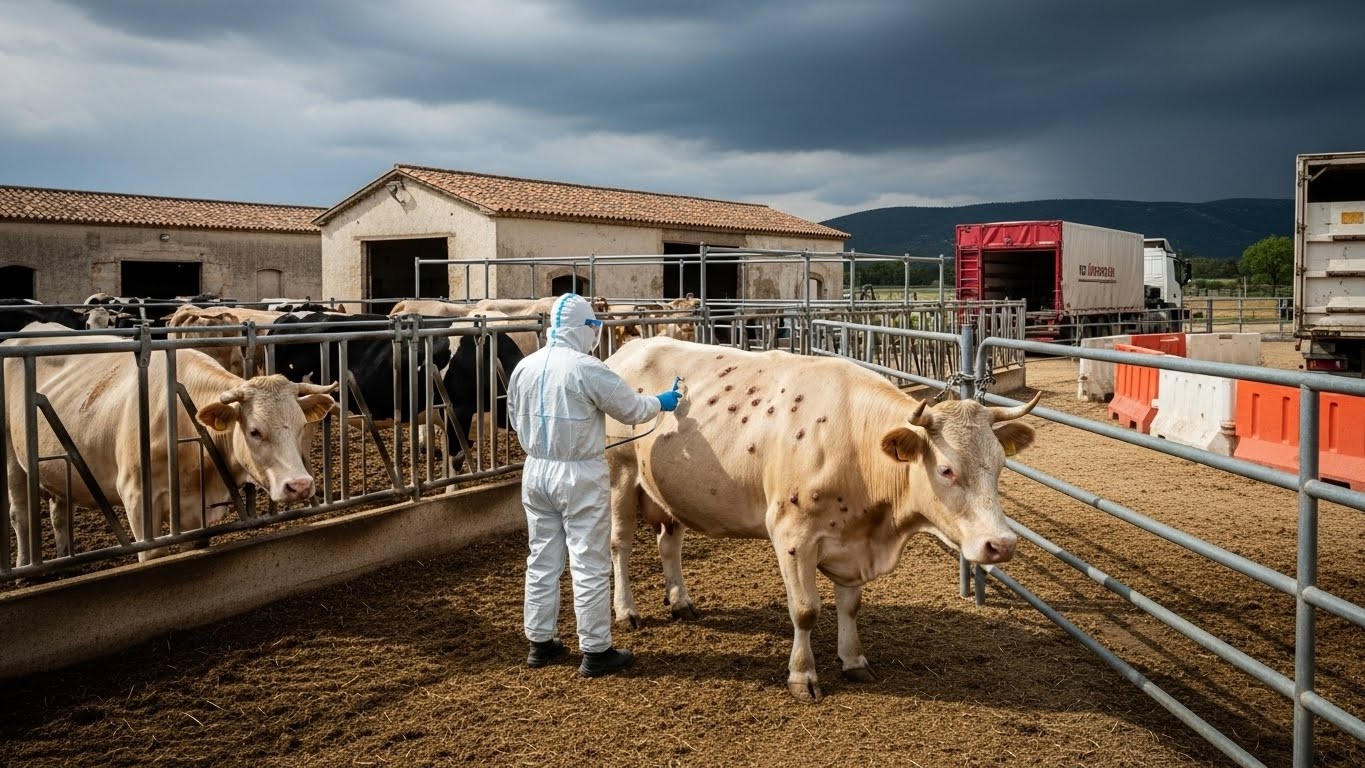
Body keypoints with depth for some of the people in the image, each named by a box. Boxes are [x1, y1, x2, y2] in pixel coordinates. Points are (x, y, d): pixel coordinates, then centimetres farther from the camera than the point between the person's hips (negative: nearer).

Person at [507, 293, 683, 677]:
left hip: (536, 471, 6)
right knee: (590, 564, 3)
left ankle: (540, 642, 26)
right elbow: (633, 408, -7)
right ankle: (596, 652, 10)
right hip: (580, 476, -6)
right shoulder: (589, 370, -18)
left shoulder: (524, 368, 1)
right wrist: (660, 402, 13)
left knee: (542, 560, 17)